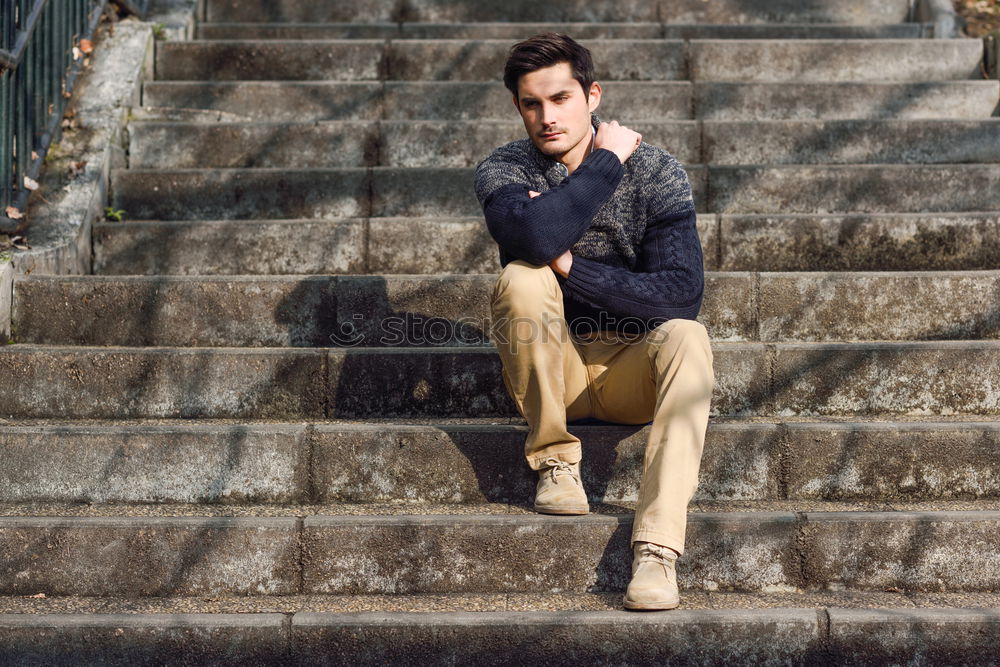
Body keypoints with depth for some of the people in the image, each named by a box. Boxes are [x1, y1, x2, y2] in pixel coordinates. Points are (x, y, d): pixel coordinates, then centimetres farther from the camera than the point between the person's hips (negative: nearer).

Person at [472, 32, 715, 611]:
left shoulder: (657, 172, -6)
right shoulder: (503, 171, -5)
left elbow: (683, 295, -17)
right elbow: (536, 237, -30)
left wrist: (570, 266, -22)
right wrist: (608, 161, -20)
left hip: (631, 367, 0)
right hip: (552, 367, 0)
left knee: (687, 337, -32)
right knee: (522, 278, -28)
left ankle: (658, 548, -41)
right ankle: (555, 460, -13)